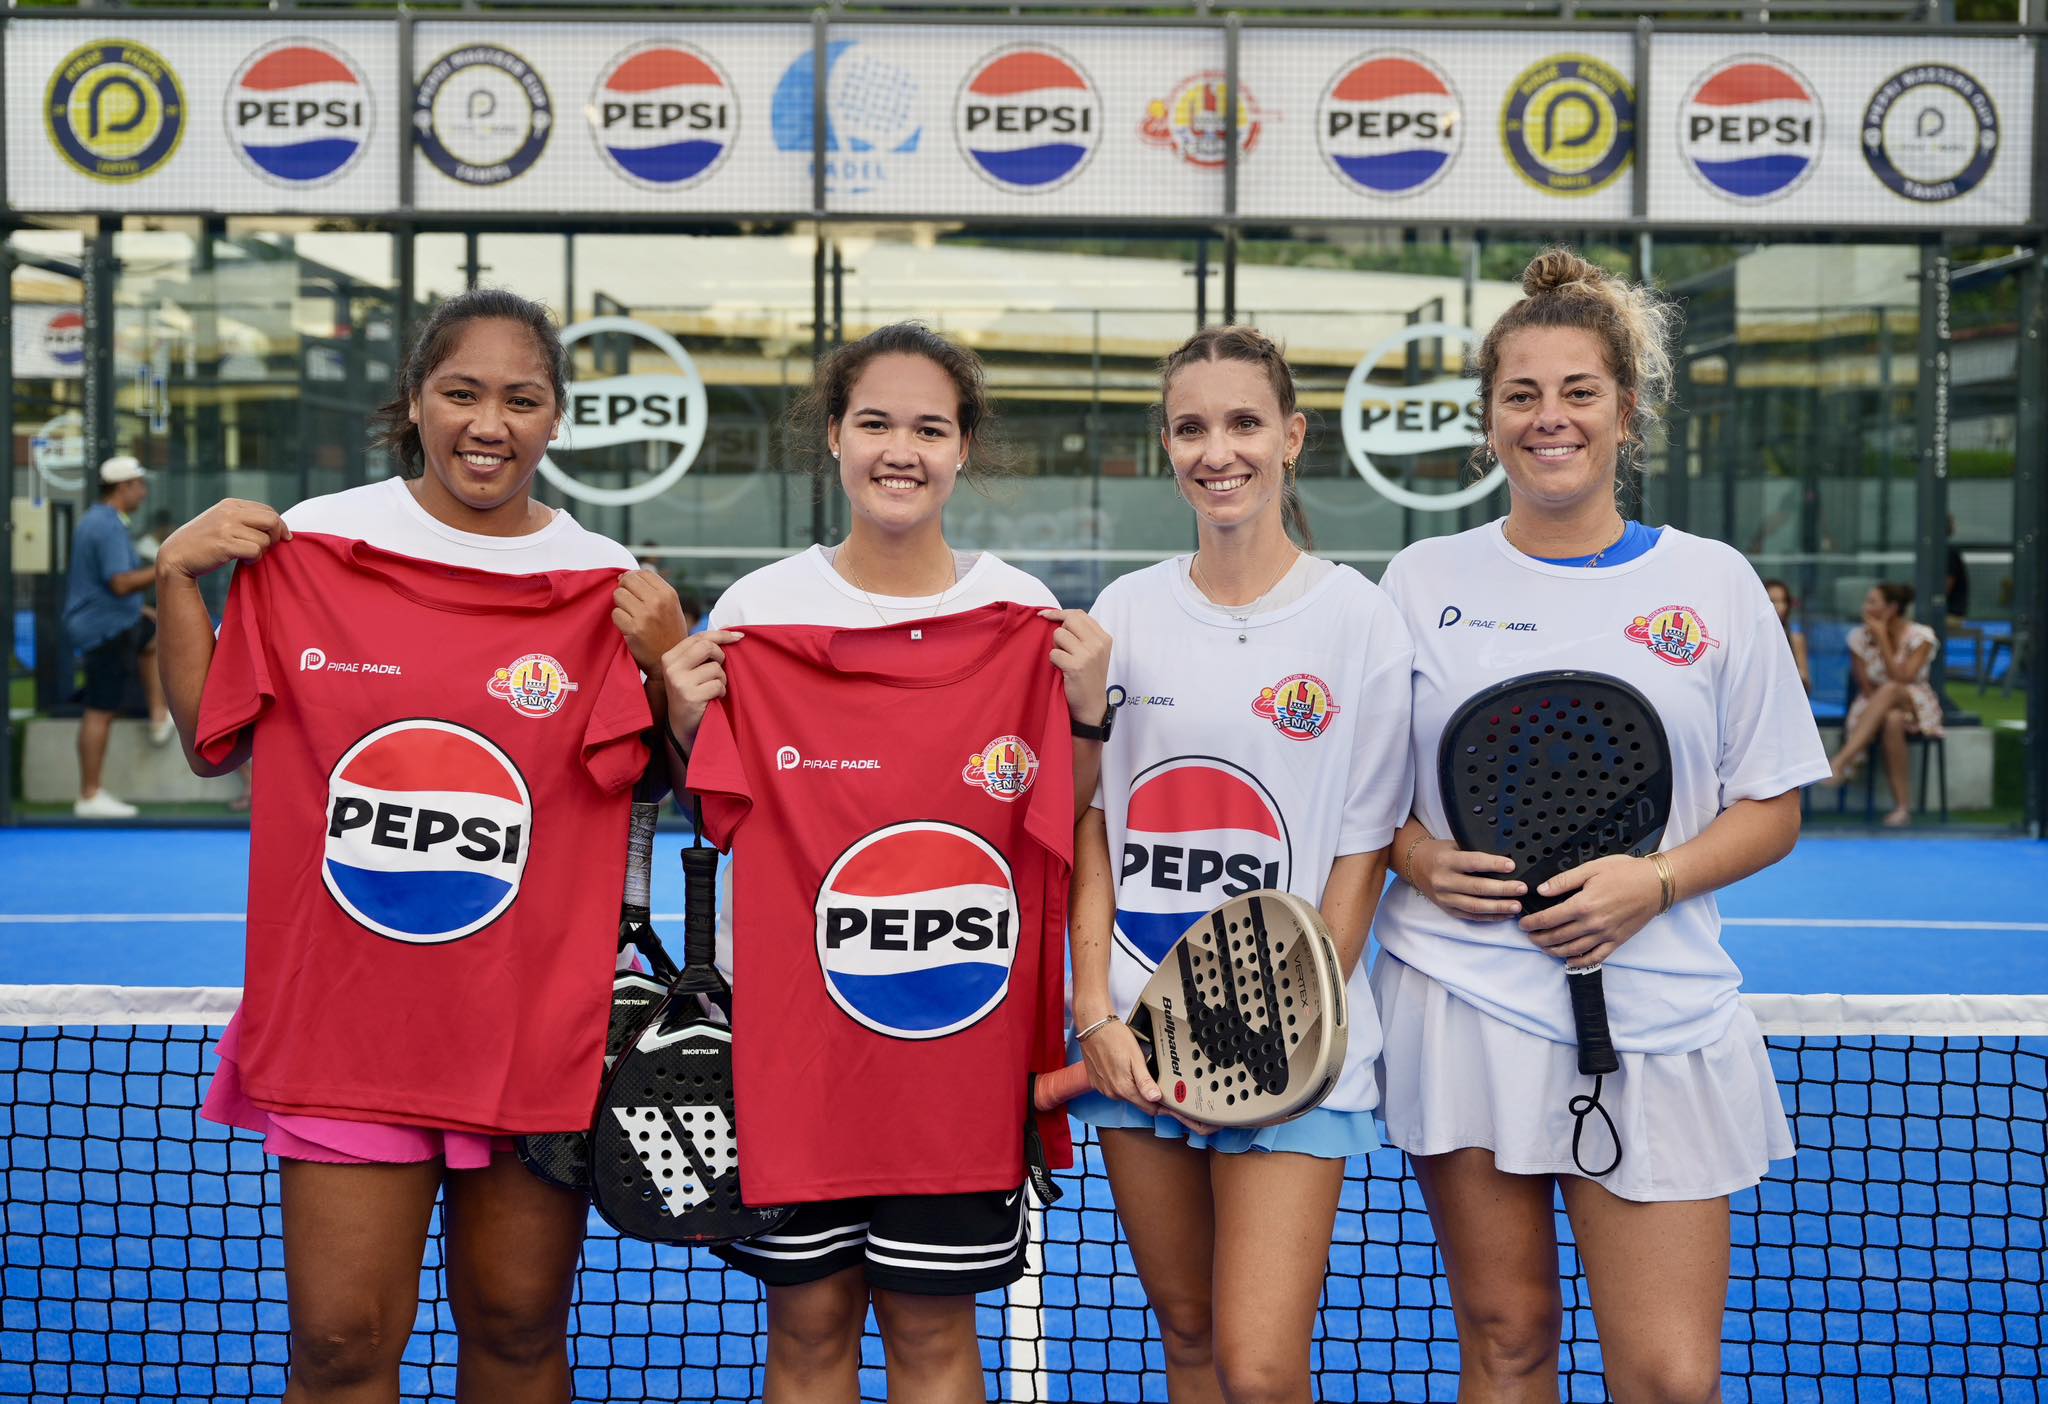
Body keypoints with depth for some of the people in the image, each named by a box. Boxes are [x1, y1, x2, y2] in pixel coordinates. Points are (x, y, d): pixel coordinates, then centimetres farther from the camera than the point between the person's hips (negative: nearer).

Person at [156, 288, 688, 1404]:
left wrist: (671, 663, -13)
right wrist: (176, 579, -1)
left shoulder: (606, 589, -1)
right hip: (342, 1021, 0)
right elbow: (211, 743, 9)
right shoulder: (307, 547, 1)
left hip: (535, 1036, 0)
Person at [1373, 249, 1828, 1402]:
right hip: (1462, 1003, 1)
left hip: (1658, 1021, 0)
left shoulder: (1713, 582, 5)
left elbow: (1771, 811, 6)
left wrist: (1655, 881, -12)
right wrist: (1419, 859, -9)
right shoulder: (1423, 580, 7)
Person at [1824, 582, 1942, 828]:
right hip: (1874, 710, 1)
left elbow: (1902, 679, -21)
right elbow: (1865, 687, -4)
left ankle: (1842, 760, -47)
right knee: (1892, 720, -38)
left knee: (1890, 690, -37)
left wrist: (1882, 639, -21)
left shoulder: (1920, 636, -10)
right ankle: (1902, 806, -40)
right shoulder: (1859, 636, -2)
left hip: (1916, 707, -1)